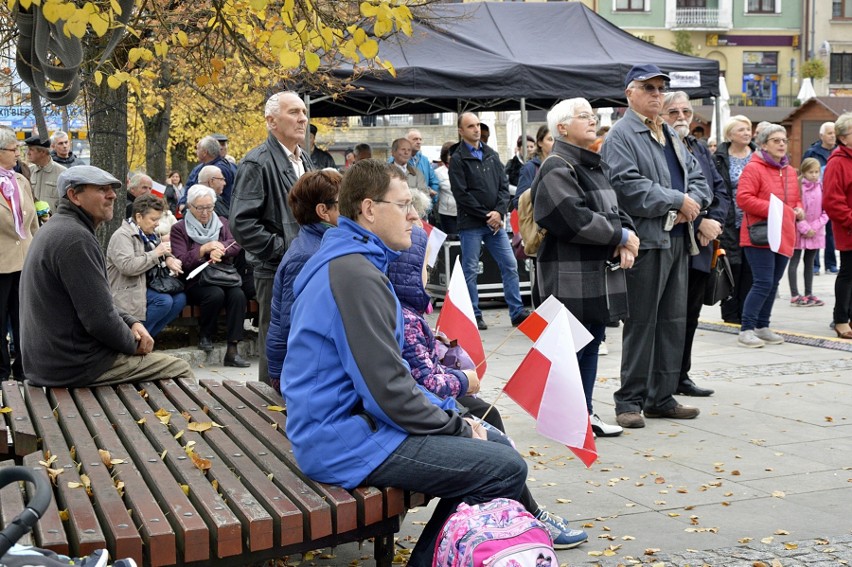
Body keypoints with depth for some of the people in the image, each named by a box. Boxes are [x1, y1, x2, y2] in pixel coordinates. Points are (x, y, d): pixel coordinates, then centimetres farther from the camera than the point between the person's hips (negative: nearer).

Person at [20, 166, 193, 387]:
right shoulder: (76, 238, -21)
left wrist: (132, 322, 5)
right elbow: (100, 318, -23)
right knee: (180, 370, -1)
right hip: (76, 367, -11)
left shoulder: (55, 230, 13)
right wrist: (134, 344, -5)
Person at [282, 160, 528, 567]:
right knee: (507, 469, -11)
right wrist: (457, 426, -9)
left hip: (345, 419, 11)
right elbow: (390, 391, -23)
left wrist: (448, 413, 9)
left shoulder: (348, 260, 13)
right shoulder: (355, 275, -21)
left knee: (495, 445, 13)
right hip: (349, 442, -11)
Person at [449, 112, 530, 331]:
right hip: (470, 224, -5)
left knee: (510, 265, 4)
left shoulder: (491, 155, 12)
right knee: (470, 270, 1)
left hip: (495, 222, 5)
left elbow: (504, 186, 9)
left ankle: (517, 312, 10)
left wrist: (499, 212, -8)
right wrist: (486, 216, -12)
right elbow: (461, 194, -11)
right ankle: (474, 315, 9)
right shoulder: (457, 159, -4)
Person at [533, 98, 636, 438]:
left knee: (592, 345, 13)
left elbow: (615, 208, 16)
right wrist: (621, 236, -13)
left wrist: (625, 239, -4)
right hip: (570, 277, -9)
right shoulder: (556, 169, -12)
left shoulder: (595, 165, 18)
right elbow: (576, 219, -22)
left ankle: (585, 413, 22)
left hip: (600, 273, 9)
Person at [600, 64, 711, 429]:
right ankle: (629, 401, 5)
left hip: (677, 239, 9)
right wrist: (678, 201, -16)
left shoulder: (670, 135, 20)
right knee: (641, 323, -4)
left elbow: (697, 176, 21)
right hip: (646, 241, -9)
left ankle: (661, 398, 20)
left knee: (673, 322, 11)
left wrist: (694, 202, -2)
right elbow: (629, 187, -20)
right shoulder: (621, 136, -7)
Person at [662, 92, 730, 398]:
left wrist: (714, 221, -5)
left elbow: (721, 191, 13)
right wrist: (699, 222, -16)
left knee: (691, 312, 12)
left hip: (700, 245, 7)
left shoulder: (701, 149, 17)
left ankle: (682, 376, 22)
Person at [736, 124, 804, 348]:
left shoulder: (790, 171, 16)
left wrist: (798, 210, 3)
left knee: (773, 283, 11)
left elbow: (796, 199, 26)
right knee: (763, 283, -12)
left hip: (783, 236, 8)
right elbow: (743, 198, -18)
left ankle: (762, 327, 21)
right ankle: (746, 330, -7)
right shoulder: (753, 168, -8)